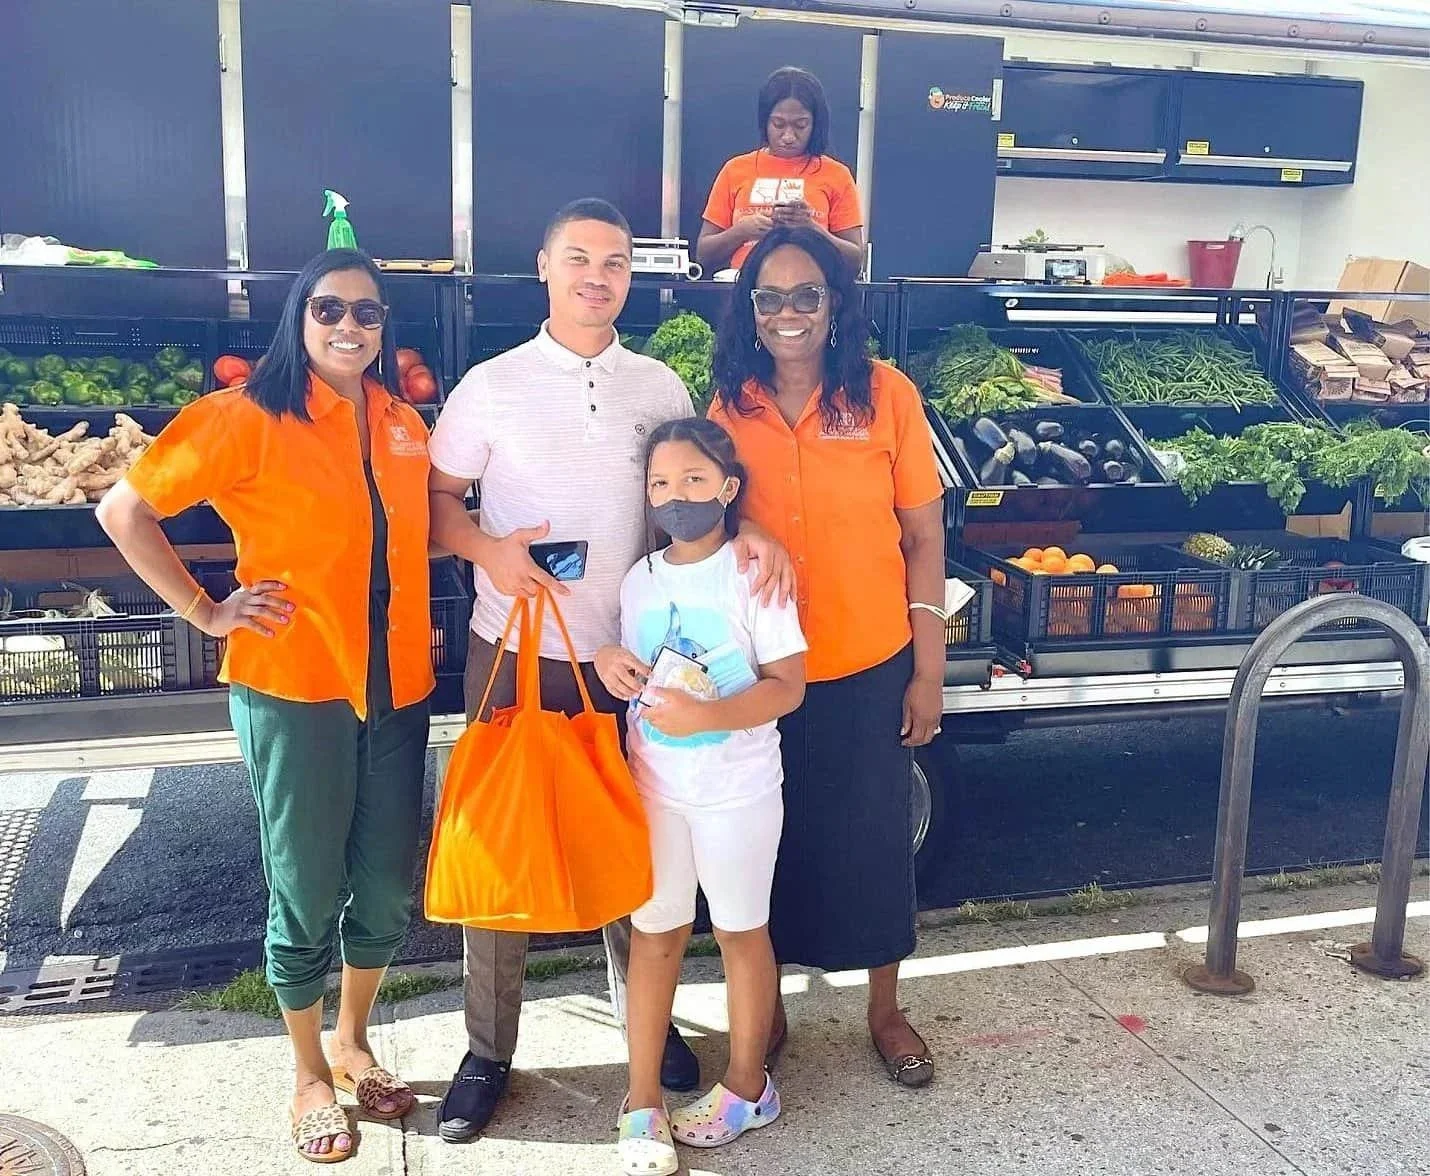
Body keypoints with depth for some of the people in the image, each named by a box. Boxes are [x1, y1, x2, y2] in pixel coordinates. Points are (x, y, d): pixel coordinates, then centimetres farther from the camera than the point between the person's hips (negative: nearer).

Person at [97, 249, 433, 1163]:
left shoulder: (405, 424, 6)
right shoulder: (250, 418, -10)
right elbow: (124, 512, -7)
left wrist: (423, 629, 8)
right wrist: (206, 612, -8)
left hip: (397, 687, 5)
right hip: (294, 688, -5)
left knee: (388, 885, 13)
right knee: (307, 892, 8)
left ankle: (355, 1044, 38)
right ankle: (312, 1077, 30)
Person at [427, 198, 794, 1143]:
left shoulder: (661, 387, 5)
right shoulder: (492, 386, -2)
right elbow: (437, 497, 2)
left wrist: (750, 534, -9)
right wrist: (489, 550, -18)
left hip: (631, 655, 2)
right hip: (516, 652, -2)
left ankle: (644, 1013, 35)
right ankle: (488, 1049, 22)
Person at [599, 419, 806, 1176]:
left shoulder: (752, 575, -10)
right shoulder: (638, 580, 5)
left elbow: (787, 686, -13)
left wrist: (707, 714, -27)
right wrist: (612, 661, -8)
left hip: (737, 791, -4)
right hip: (654, 787, 4)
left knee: (741, 932, 12)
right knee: (654, 936, 8)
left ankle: (747, 1088, 29)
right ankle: (643, 1105, 19)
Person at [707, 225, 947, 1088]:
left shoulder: (885, 395, -7)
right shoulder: (728, 406, -2)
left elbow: (924, 538, -4)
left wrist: (929, 670, -5)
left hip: (870, 666, -1)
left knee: (873, 834, 13)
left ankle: (887, 1009, 35)